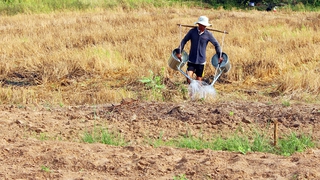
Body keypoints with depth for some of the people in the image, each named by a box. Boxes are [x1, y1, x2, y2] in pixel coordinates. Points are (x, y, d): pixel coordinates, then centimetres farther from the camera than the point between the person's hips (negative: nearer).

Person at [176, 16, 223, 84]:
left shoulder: (208, 34, -3)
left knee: (199, 79, 4)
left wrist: (219, 56, 3)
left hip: (201, 61, 0)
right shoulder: (192, 31, -2)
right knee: (189, 77, -13)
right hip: (192, 60, 0)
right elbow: (184, 41, 7)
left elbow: (216, 44, 7)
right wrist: (179, 52, 0)